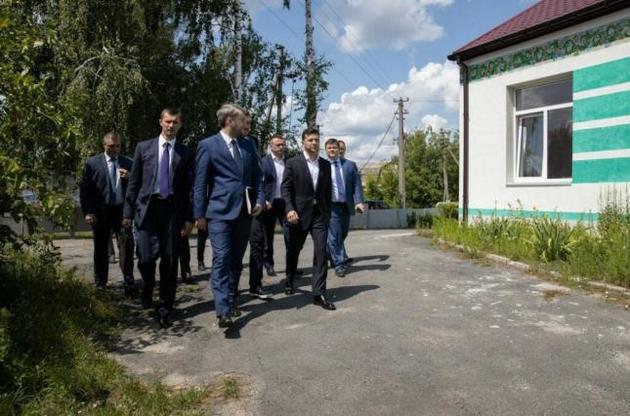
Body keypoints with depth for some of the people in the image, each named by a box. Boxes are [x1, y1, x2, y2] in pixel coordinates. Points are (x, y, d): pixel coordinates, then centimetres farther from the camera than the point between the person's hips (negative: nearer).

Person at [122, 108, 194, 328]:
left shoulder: (186, 153, 6)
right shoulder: (144, 147, 9)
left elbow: (189, 188, 4)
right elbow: (134, 182, 8)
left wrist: (189, 218, -2)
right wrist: (128, 211, 4)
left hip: (173, 210, 0)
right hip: (147, 208, 0)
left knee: (169, 260, 2)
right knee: (147, 257, -6)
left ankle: (164, 308, 16)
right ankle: (148, 289, 27)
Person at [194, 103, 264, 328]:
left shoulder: (248, 145, 13)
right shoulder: (207, 145, -2)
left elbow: (257, 175, 17)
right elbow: (200, 182, -3)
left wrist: (259, 200, 3)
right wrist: (200, 213, -6)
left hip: (244, 211, 5)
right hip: (220, 211, -5)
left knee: (237, 259, 11)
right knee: (221, 259, -10)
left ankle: (231, 300, 23)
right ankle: (223, 311, -11)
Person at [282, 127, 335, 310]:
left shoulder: (326, 164, 10)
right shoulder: (292, 163, -1)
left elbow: (328, 190, 13)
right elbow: (286, 188, -5)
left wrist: (328, 213, 10)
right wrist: (289, 209, -17)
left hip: (320, 214, 2)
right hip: (299, 214, -2)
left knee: (321, 252, -8)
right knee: (293, 251, 14)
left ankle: (319, 294, -5)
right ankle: (289, 282, 38)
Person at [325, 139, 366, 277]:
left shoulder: (350, 165, 6)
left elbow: (357, 184, 3)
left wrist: (359, 201, -10)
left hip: (346, 205, 4)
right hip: (331, 206, -4)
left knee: (342, 235, 15)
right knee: (335, 235, -4)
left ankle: (331, 255, 38)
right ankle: (339, 263, 7)